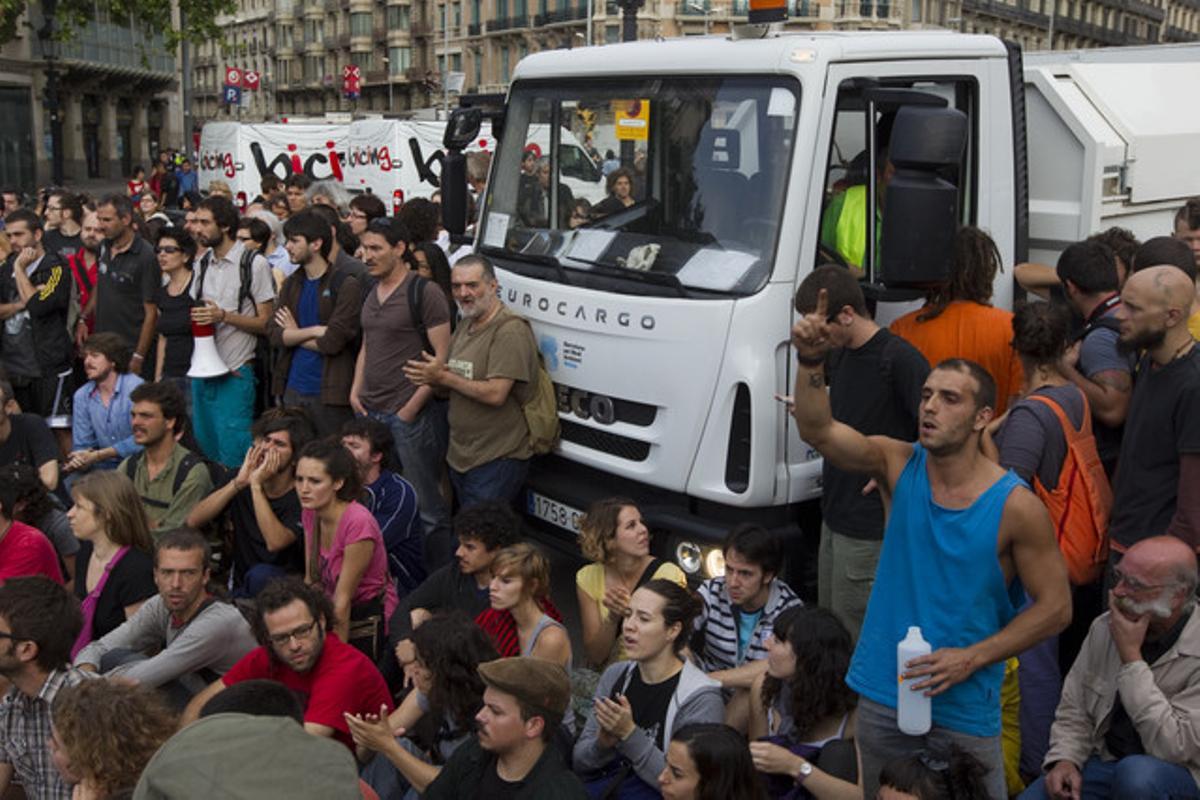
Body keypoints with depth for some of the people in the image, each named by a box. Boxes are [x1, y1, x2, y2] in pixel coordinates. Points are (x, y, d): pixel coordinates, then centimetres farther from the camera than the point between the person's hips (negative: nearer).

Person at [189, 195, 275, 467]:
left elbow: (265, 323, -9)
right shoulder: (203, 264, 13)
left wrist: (224, 316, -21)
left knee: (232, 454, -5)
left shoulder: (255, 264, -8)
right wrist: (195, 317, 2)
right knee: (204, 447, 14)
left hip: (234, 373, -7)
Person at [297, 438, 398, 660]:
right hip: (332, 615, 7)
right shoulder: (310, 514, -1)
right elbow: (311, 582, 5)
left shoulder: (358, 522, -24)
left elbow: (343, 599, -19)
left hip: (368, 626, -7)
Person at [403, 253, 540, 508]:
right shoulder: (465, 327, 15)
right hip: (459, 458, 9)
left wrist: (443, 377, -15)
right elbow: (452, 387, 20)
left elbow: (495, 394, -24)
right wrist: (430, 379, -4)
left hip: (497, 461, -9)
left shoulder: (511, 330, -17)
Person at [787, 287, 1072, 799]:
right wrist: (811, 361, -33)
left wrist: (971, 658, -15)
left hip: (965, 709, -3)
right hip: (882, 696, 4)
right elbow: (817, 430, -17)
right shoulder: (901, 465, -4)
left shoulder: (1017, 507, -13)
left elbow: (1055, 607, -8)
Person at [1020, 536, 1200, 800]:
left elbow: (1173, 747, -26)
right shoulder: (1105, 627, -1)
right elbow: (1074, 710, 8)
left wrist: (1131, 657, -25)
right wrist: (1065, 759, -10)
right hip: (1103, 759, 4)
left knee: (1137, 774, -36)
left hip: (1178, 775, -4)